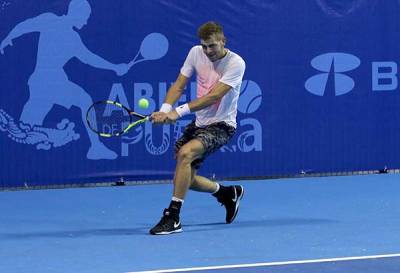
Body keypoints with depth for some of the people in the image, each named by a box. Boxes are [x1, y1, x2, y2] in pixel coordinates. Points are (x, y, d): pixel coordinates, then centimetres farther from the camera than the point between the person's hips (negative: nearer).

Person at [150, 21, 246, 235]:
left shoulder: (235, 63, -18)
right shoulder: (196, 53, -1)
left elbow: (213, 97, -27)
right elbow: (178, 86, -2)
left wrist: (179, 112, -35)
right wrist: (165, 109, -23)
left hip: (221, 125, -7)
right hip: (199, 123, 7)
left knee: (185, 153, -31)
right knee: (184, 180, 7)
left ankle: (172, 218, -28)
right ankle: (229, 193, 35)